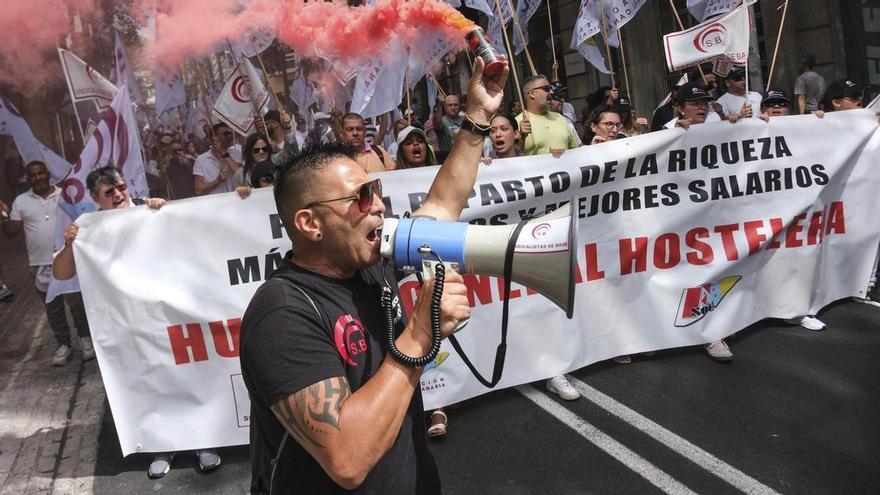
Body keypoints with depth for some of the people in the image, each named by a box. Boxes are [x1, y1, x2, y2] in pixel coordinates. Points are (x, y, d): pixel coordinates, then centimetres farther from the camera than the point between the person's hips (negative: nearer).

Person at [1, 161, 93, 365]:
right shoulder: (21, 201, 5)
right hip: (39, 264, 2)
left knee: (77, 301, 4)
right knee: (52, 307, 11)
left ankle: (85, 338, 20)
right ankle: (63, 344, 22)